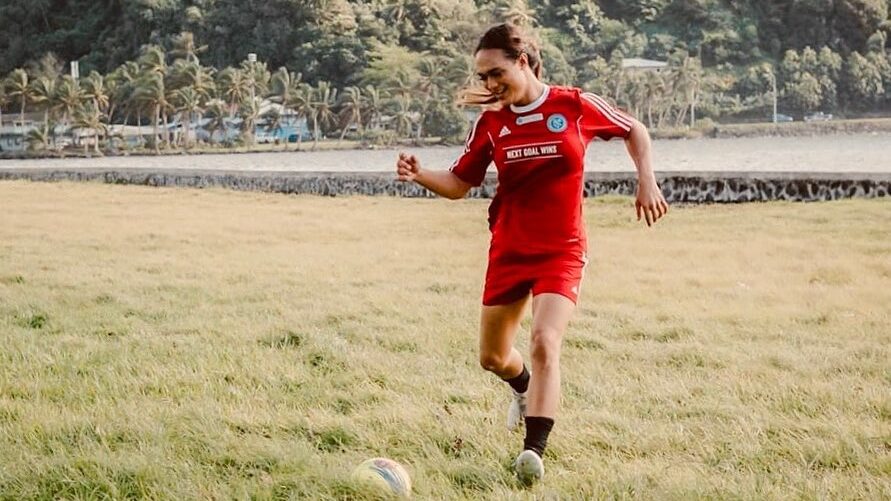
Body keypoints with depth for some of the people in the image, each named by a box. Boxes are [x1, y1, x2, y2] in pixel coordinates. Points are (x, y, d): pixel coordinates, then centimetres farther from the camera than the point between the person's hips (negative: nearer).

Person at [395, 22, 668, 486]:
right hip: (508, 251, 4)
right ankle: (526, 390, 48)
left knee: (544, 342, -25)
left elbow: (634, 131, 8)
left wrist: (646, 182, -5)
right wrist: (420, 176, -16)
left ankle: (534, 451, -25)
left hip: (561, 252, -4)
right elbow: (458, 184, 4)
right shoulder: (490, 122, -1)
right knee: (493, 357, 13)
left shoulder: (575, 106, -7)